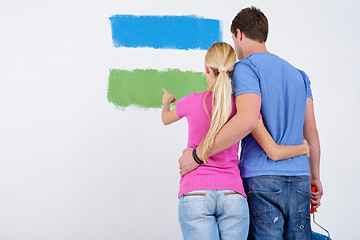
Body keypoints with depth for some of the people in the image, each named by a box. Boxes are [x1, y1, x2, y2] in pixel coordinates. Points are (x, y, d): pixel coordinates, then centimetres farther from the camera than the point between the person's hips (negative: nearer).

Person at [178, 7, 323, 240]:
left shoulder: (247, 67, -4)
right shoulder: (299, 74, 18)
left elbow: (248, 119, -22)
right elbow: (311, 133, 17)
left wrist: (197, 154, -19)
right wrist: (315, 177, 26)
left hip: (261, 178, -6)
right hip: (299, 180, 7)